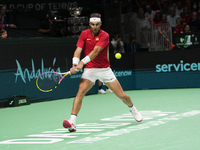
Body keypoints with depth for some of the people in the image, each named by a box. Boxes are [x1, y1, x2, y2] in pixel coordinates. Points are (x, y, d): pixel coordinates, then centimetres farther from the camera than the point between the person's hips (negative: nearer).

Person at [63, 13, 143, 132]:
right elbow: (78, 51, -8)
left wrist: (82, 62, -38)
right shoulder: (84, 34, -2)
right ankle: (72, 122, -29)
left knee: (122, 95, 4)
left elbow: (95, 51, -25)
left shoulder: (104, 36, -12)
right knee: (80, 92, -24)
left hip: (104, 69, -1)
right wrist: (75, 65, -28)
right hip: (89, 70, 1)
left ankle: (133, 109, 37)